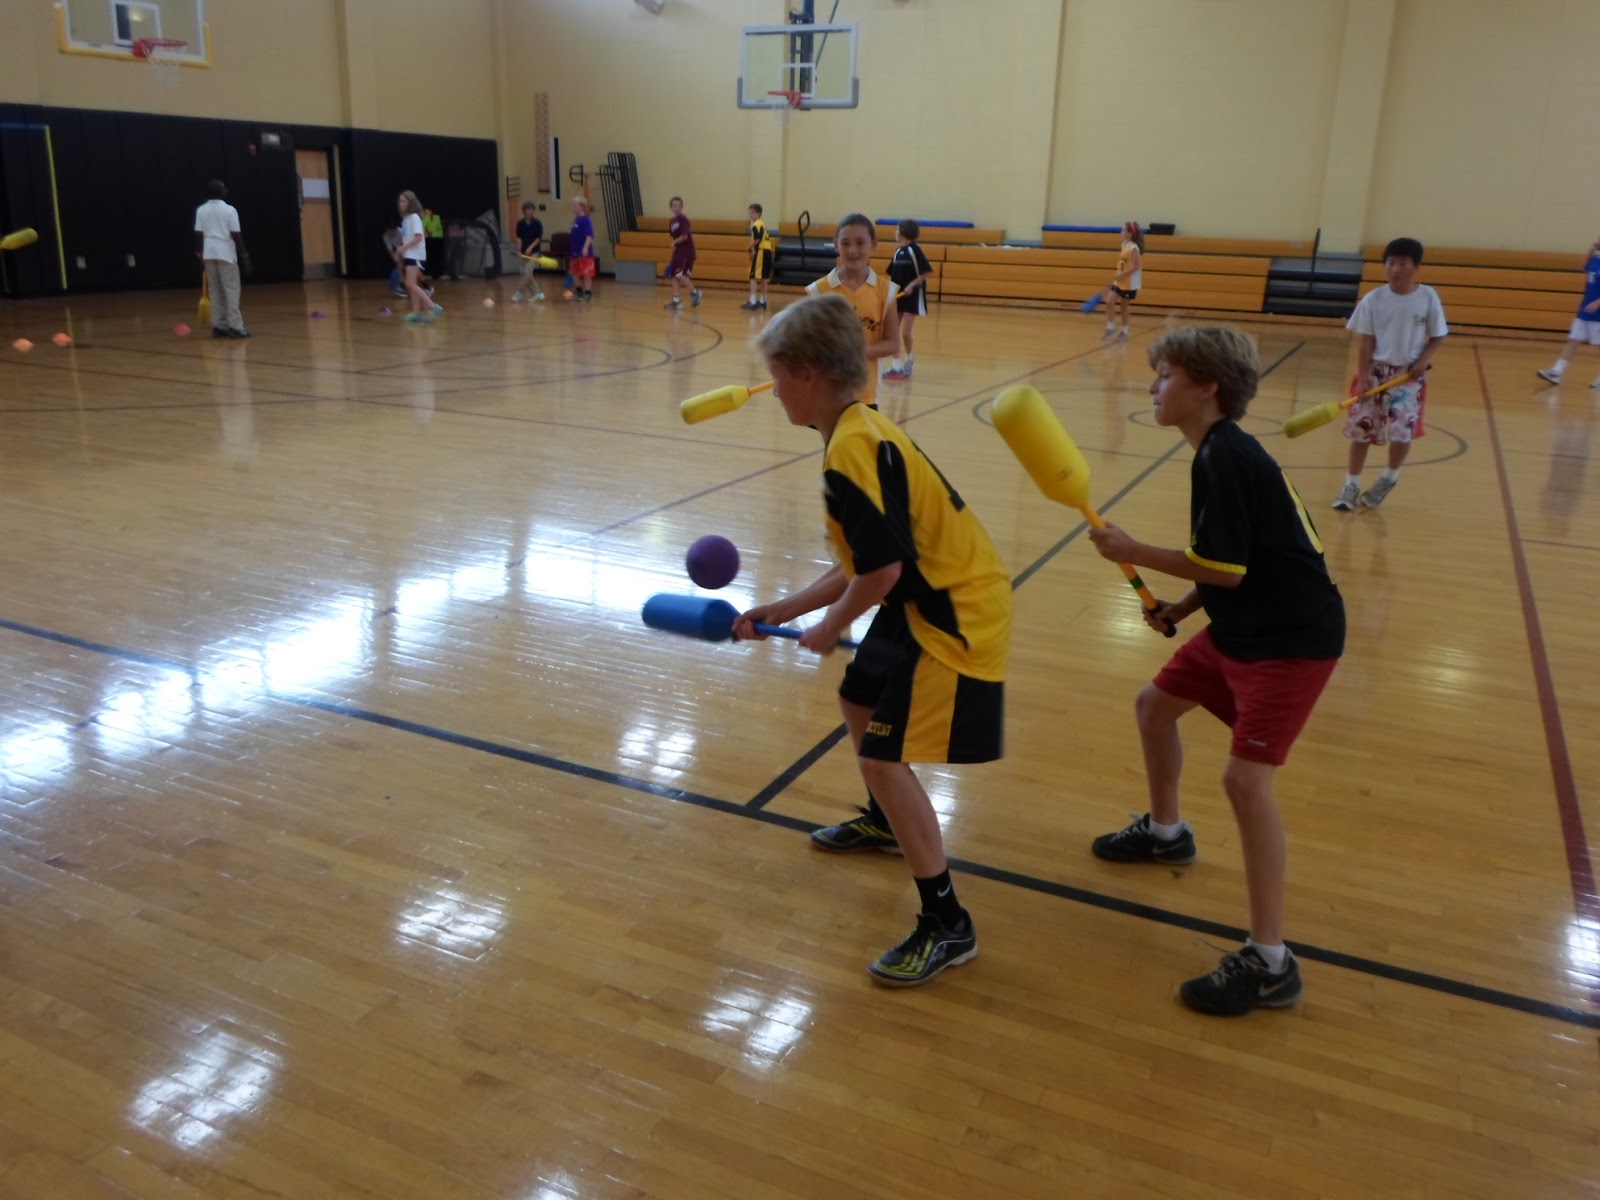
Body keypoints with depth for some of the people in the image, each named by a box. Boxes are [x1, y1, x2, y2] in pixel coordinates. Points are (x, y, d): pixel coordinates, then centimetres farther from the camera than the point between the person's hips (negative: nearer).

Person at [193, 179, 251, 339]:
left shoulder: (201, 211, 6)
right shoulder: (229, 210, -6)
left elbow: (198, 234, 4)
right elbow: (236, 235, -10)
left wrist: (199, 252, 14)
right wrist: (244, 255, -5)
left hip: (209, 253, 5)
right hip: (226, 252, -5)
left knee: (215, 291, 9)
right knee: (231, 290, -3)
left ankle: (218, 326, 8)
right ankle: (235, 326, -8)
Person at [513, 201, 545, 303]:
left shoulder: (537, 223, -7)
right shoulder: (520, 223, 2)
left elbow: (539, 238, -8)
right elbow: (519, 237, 1)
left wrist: (530, 247, -19)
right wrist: (519, 250, -13)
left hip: (534, 252, -5)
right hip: (524, 252, 5)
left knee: (527, 273, -14)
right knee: (526, 274, 6)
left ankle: (519, 294, -10)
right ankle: (538, 293, 17)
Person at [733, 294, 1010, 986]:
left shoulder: (850, 451, -22)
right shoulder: (863, 432, 10)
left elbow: (883, 570, -27)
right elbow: (861, 564, 12)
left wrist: (829, 628, -10)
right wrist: (783, 610, 11)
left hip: (954, 618, -11)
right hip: (927, 603, 11)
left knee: (884, 758, -10)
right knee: (859, 699, 27)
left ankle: (946, 927, 2)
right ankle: (889, 822, 53)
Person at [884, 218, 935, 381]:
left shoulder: (914, 250, -12)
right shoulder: (898, 251, 8)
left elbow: (929, 272, -15)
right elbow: (893, 276, 13)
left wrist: (912, 285, -20)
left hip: (913, 296, -7)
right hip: (898, 296, 7)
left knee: (905, 332, -8)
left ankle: (909, 362, 15)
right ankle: (896, 366, 8)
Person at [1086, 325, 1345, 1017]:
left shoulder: (1222, 456, -22)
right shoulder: (1222, 450, 8)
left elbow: (1227, 568, -23)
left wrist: (1132, 553, -14)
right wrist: (1183, 608, 5)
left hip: (1291, 640, -11)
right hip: (1242, 628, 11)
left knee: (1246, 778, -17)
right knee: (1155, 704, 21)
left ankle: (1270, 964, -8)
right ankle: (1166, 832, 45)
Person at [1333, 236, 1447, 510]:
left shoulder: (1428, 298, -4)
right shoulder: (1373, 299, -5)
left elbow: (1437, 337, 3)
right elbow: (1367, 341, -3)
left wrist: (1424, 360, -14)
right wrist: (1364, 375, -10)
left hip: (1410, 374, -1)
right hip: (1376, 371, 1)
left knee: (1403, 430, -8)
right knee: (1360, 429, 2)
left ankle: (1390, 478, 19)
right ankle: (1352, 484, 16)